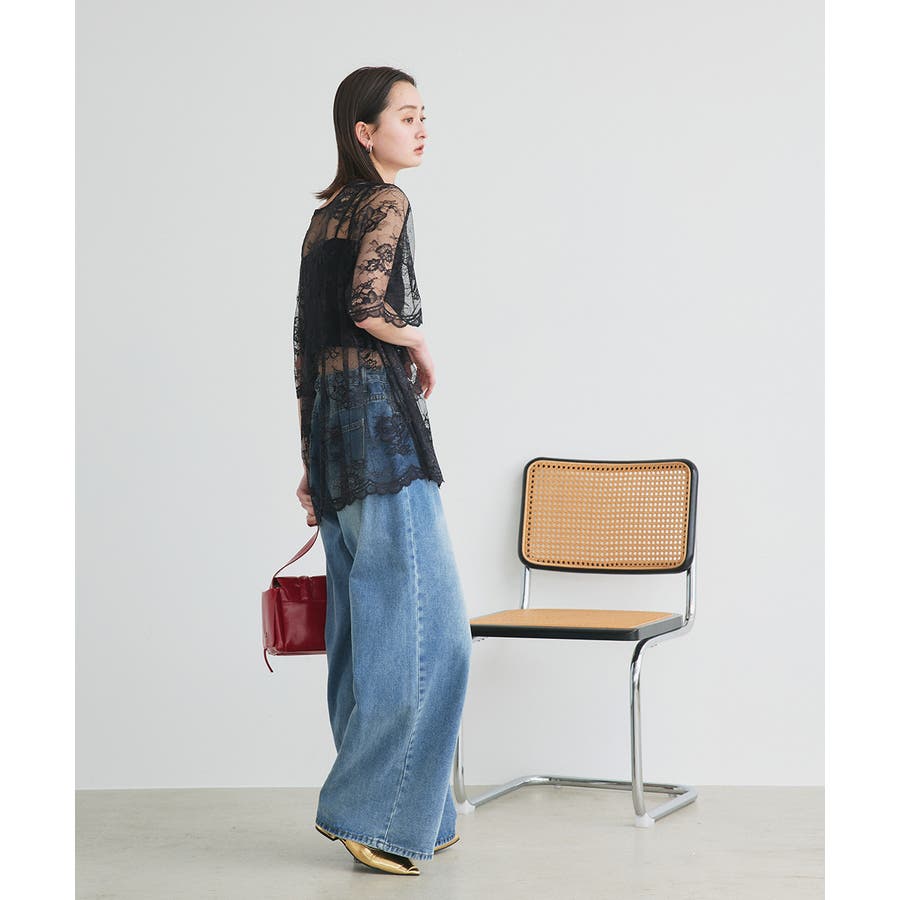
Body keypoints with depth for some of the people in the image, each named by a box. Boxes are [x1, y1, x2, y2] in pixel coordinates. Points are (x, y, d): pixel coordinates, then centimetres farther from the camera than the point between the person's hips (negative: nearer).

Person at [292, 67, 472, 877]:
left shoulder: (324, 216, 19)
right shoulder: (385, 204, -6)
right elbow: (368, 302, -24)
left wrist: (313, 462, 20)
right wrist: (419, 342, -3)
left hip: (326, 418, 9)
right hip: (382, 414, -9)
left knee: (363, 626, 10)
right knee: (423, 623, -6)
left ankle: (410, 816, 17)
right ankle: (373, 811, -4)